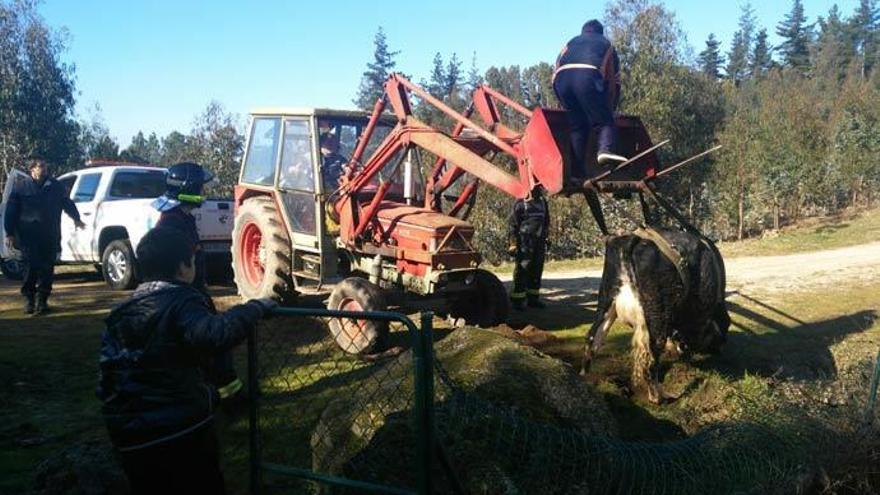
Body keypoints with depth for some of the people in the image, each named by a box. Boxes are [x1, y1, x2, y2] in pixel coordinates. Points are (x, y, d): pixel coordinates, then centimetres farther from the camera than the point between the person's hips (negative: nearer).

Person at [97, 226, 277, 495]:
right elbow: (215, 335, -35)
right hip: (183, 431, -6)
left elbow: (107, 375, 12)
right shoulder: (181, 302, -14)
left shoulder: (120, 312, 9)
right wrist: (255, 308, -23)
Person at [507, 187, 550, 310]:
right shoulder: (521, 203, -7)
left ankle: (533, 298, 19)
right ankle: (517, 299, -1)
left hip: (539, 243, 7)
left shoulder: (543, 202, 13)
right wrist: (513, 243, -13)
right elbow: (512, 224, -8)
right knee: (522, 270, -7)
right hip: (525, 243, -7)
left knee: (536, 271, 10)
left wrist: (545, 238, 21)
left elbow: (546, 221, 24)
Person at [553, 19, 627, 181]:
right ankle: (606, 149, -31)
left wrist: (567, 105, 41)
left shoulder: (571, 43, 39)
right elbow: (614, 81, 29)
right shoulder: (606, 44, 34)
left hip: (562, 78, 3)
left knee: (576, 126, 9)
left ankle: (577, 172, 2)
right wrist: (610, 109, 37)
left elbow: (556, 69, 35)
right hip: (588, 76, -3)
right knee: (605, 121, -1)